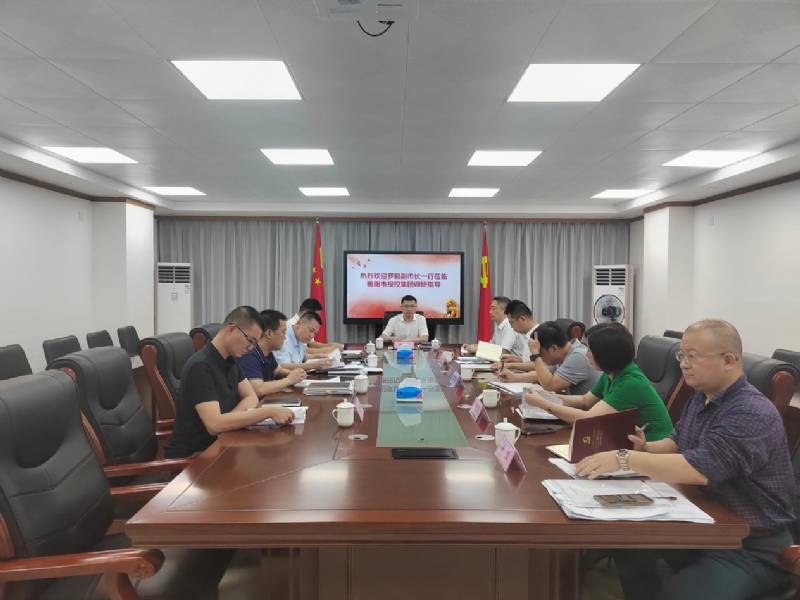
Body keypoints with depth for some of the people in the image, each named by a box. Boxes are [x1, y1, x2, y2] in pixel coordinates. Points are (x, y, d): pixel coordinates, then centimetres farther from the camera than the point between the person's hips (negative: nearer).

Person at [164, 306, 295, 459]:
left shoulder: (230, 360, 6)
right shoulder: (200, 366, -22)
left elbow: (252, 398, 5)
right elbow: (215, 425, -29)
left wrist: (227, 420, -15)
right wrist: (268, 411, -29)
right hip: (190, 456, -8)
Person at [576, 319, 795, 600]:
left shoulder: (751, 413, -24)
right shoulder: (701, 399, 4)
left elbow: (700, 469, -35)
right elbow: (677, 443, 19)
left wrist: (625, 458, -33)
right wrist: (645, 448, -2)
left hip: (752, 547, -9)